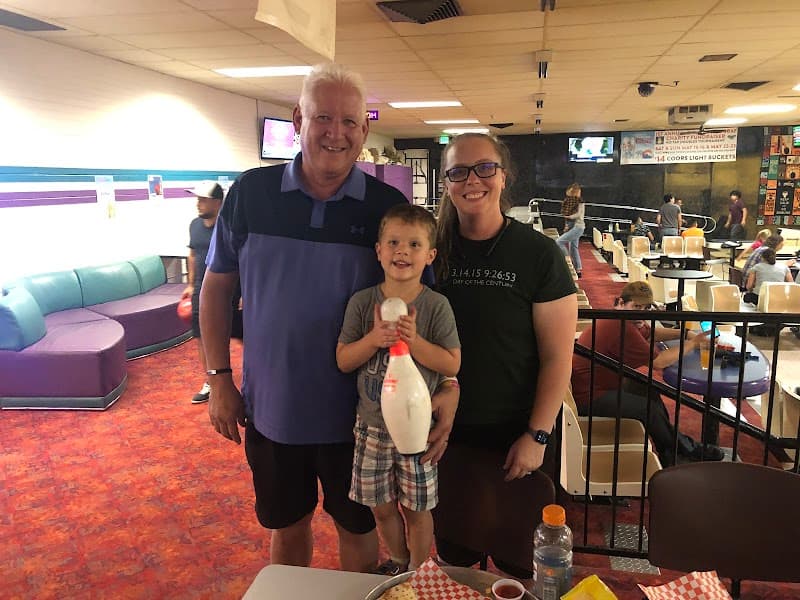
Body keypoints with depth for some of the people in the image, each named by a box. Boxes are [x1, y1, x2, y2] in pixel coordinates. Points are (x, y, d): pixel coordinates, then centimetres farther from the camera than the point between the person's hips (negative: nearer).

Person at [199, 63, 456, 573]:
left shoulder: (389, 206, -9)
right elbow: (216, 287, 3)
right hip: (270, 409, 2)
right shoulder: (250, 193, -6)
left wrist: (447, 384, -20)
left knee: (359, 529, 19)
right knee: (286, 528, 23)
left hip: (357, 415, -1)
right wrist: (220, 378, 0)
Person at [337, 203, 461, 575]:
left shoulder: (436, 306, -11)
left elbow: (452, 364, -11)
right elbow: (343, 360, -4)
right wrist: (374, 339, -21)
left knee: (417, 508, 13)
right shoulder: (362, 302, -6)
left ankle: (418, 572, 39)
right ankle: (397, 561, 46)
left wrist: (413, 340, -24)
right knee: (381, 507, 18)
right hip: (373, 424, 2)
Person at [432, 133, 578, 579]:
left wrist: (537, 436, -12)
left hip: (513, 436, -3)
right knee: (453, 551, 19)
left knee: (517, 557, 15)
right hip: (446, 432, 3)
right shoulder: (434, 249, -1)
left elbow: (557, 356, -9)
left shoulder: (537, 253, -10)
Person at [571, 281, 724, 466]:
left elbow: (650, 333, 22)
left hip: (597, 383, 11)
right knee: (650, 408, -6)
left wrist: (685, 333, 10)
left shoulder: (622, 320, 6)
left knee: (650, 390, 16)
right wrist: (692, 343, -7)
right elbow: (658, 362, -19)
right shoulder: (621, 327, -26)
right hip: (588, 397, -11)